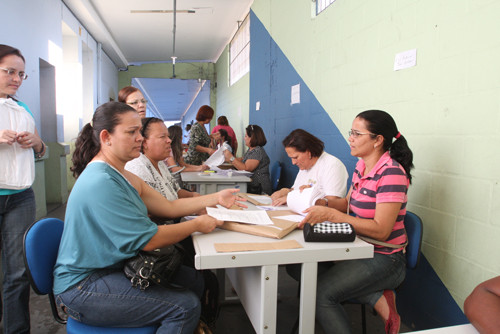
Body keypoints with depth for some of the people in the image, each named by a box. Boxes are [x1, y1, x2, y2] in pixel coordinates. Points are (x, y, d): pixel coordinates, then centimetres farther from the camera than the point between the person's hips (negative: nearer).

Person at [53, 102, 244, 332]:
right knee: (185, 306, -17)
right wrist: (197, 224, -12)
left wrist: (215, 198, 4)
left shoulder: (122, 176, 8)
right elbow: (148, 240, -24)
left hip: (116, 268, 9)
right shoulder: (100, 182, -24)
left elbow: (168, 207, 7)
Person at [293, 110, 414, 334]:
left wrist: (330, 215, -28)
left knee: (319, 293, -22)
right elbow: (348, 203, 15)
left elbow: (380, 230, -24)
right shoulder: (361, 166, 6)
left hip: (384, 260, -9)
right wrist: (320, 203, -3)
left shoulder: (391, 173, -20)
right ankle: (376, 298, -3)